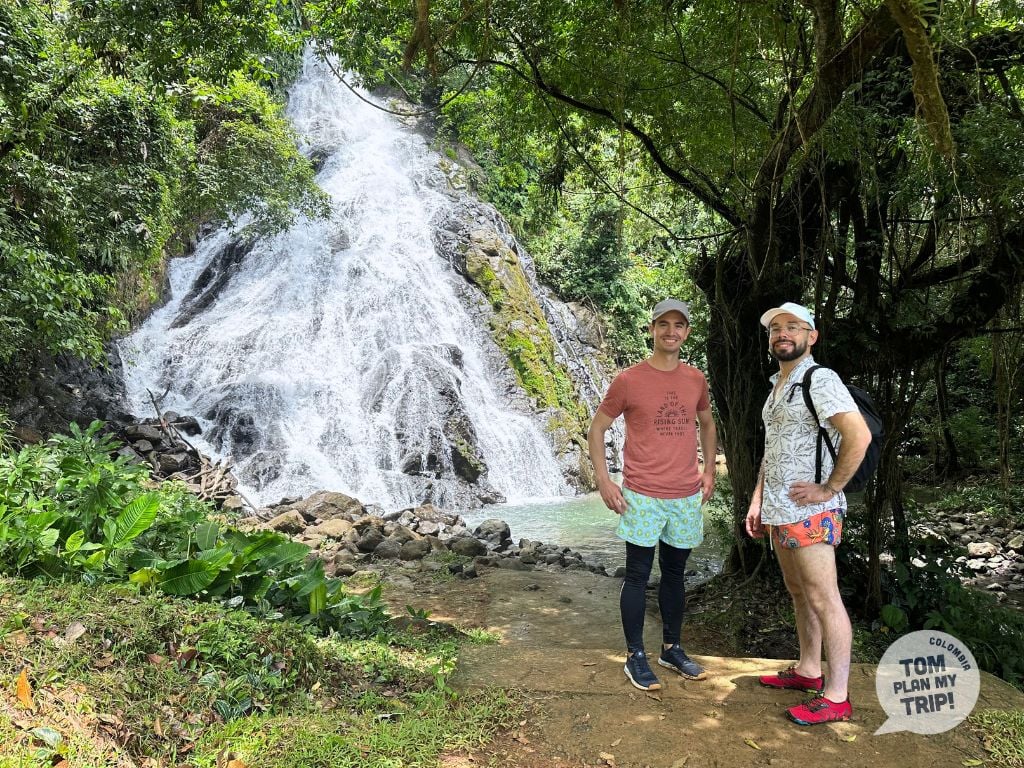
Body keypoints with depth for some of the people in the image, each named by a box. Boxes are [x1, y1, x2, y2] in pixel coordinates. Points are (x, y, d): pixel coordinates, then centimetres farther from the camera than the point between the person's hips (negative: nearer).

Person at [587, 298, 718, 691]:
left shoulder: (696, 380, 5)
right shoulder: (628, 380, -8)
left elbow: (707, 424, 21)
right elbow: (596, 429, -2)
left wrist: (709, 471, 12)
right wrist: (603, 481, -9)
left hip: (686, 497, 4)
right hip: (642, 496, -4)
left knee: (675, 573, 15)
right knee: (637, 575, 3)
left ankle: (672, 648, 30)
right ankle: (635, 656, 16)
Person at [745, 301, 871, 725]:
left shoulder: (820, 380, -12)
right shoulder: (776, 387, 16)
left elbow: (859, 436, -23)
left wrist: (829, 489, -19)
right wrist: (757, 500, 17)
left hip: (810, 512, -9)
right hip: (778, 511, 9)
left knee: (823, 599, -3)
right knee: (800, 594, 17)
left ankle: (836, 696, 4)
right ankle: (808, 670, 29)